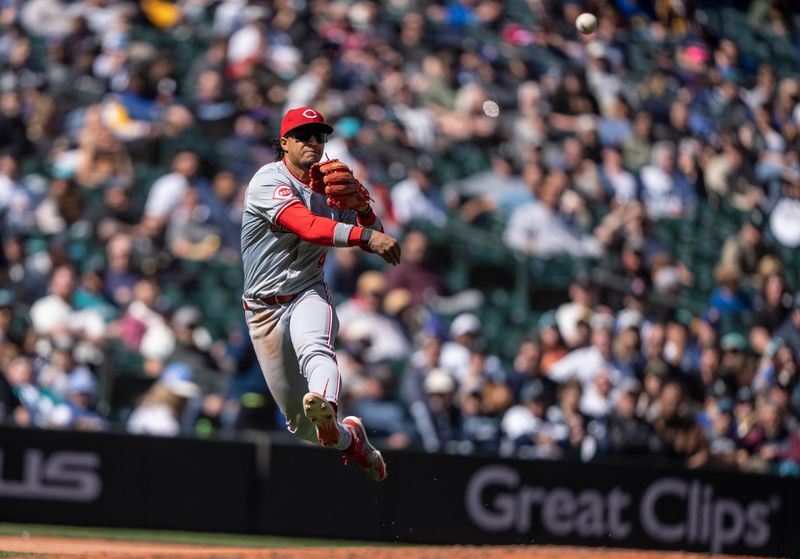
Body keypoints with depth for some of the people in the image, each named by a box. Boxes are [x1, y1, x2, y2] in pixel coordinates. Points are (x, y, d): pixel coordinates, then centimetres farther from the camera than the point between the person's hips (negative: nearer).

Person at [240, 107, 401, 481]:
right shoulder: (270, 181, -11)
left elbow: (372, 241, 7)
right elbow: (306, 226, -29)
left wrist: (363, 208, -14)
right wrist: (366, 236, -40)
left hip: (309, 295, 2)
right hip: (264, 308, -2)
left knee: (314, 349, -37)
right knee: (298, 423, 4)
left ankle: (326, 413, -66)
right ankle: (350, 437, 34)